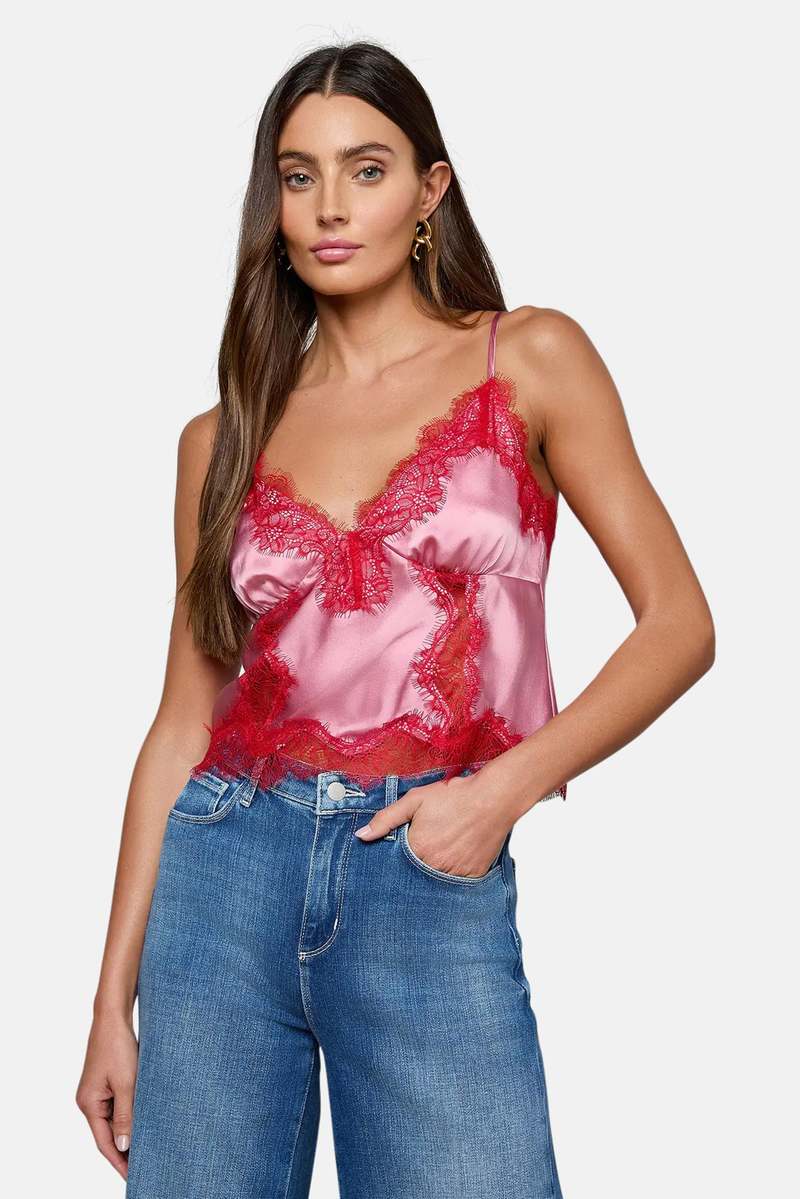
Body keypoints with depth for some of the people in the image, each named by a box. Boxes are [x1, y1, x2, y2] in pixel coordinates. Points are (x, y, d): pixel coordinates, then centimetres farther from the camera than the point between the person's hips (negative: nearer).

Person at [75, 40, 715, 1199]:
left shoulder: (530, 361, 4)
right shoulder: (225, 439, 10)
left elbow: (679, 624, 1)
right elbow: (184, 722, 10)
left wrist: (506, 785, -12)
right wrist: (115, 999, 7)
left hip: (433, 883, -2)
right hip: (228, 870, 3)